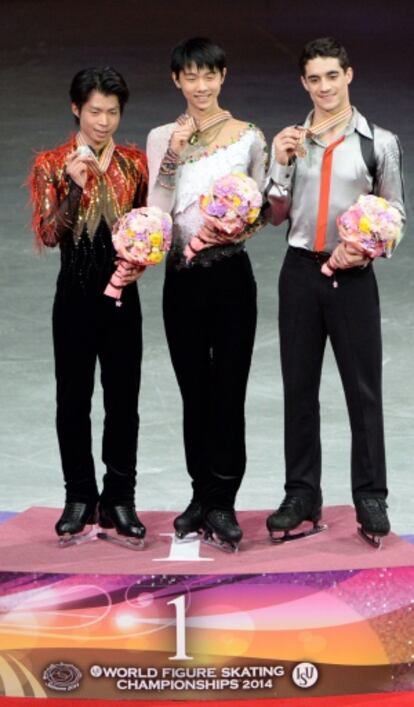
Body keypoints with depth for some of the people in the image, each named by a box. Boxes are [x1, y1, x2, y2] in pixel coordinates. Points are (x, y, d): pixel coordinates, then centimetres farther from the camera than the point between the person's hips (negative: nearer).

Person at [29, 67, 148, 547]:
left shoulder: (135, 163, 5)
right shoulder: (52, 164, -1)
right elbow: (46, 236, -8)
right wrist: (74, 187, -20)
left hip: (122, 296, 2)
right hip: (75, 296, -1)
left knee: (123, 399, 4)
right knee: (73, 399, 5)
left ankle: (119, 499, 14)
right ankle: (79, 498, 17)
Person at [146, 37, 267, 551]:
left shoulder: (249, 137, 1)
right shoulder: (162, 138, 5)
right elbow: (155, 212, -3)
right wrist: (173, 157, -13)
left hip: (230, 274, -2)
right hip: (181, 276, 2)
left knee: (228, 390, -2)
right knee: (194, 392, 10)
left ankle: (220, 504, 7)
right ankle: (204, 497, 21)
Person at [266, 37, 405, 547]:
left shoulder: (378, 143, 1)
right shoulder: (291, 141, 7)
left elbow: (394, 215, 5)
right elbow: (277, 216, 9)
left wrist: (363, 250, -12)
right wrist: (281, 164, -4)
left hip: (353, 276, -2)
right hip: (300, 272, 3)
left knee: (363, 389, 0)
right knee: (299, 387, 7)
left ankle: (370, 499, 8)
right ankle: (301, 495, 15)